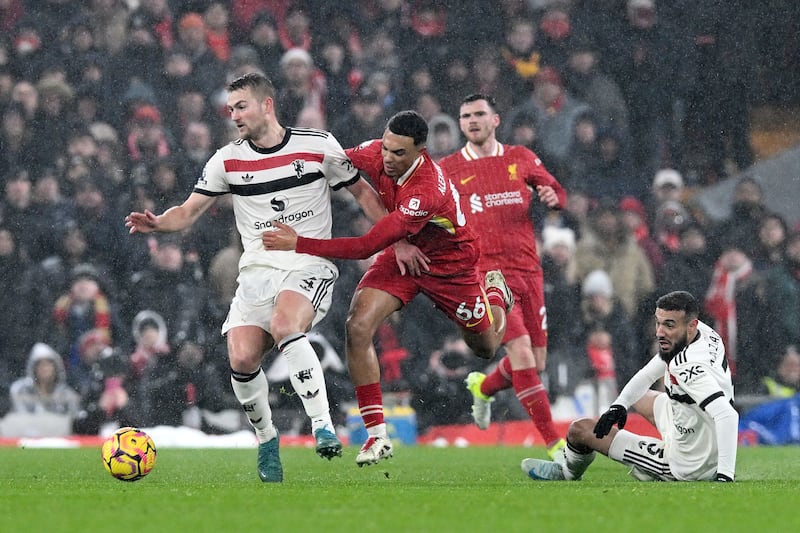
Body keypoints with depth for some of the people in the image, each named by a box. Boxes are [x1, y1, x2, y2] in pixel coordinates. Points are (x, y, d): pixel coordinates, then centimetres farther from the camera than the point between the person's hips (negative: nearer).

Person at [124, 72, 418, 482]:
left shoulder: (318, 146, 0)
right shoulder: (227, 160, 6)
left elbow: (362, 192, 10)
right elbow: (188, 212, 7)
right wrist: (157, 223, -14)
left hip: (310, 266, -3)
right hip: (257, 271, 3)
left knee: (284, 327, -34)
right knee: (241, 359, -15)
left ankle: (323, 427, -30)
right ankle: (266, 440, 10)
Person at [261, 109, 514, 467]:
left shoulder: (427, 191, -41)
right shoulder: (375, 153, -22)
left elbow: (367, 247, -42)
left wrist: (299, 245, -44)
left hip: (450, 263, -4)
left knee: (486, 347, 17)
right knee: (358, 328, -21)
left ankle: (496, 292, 53)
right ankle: (377, 436, -14)